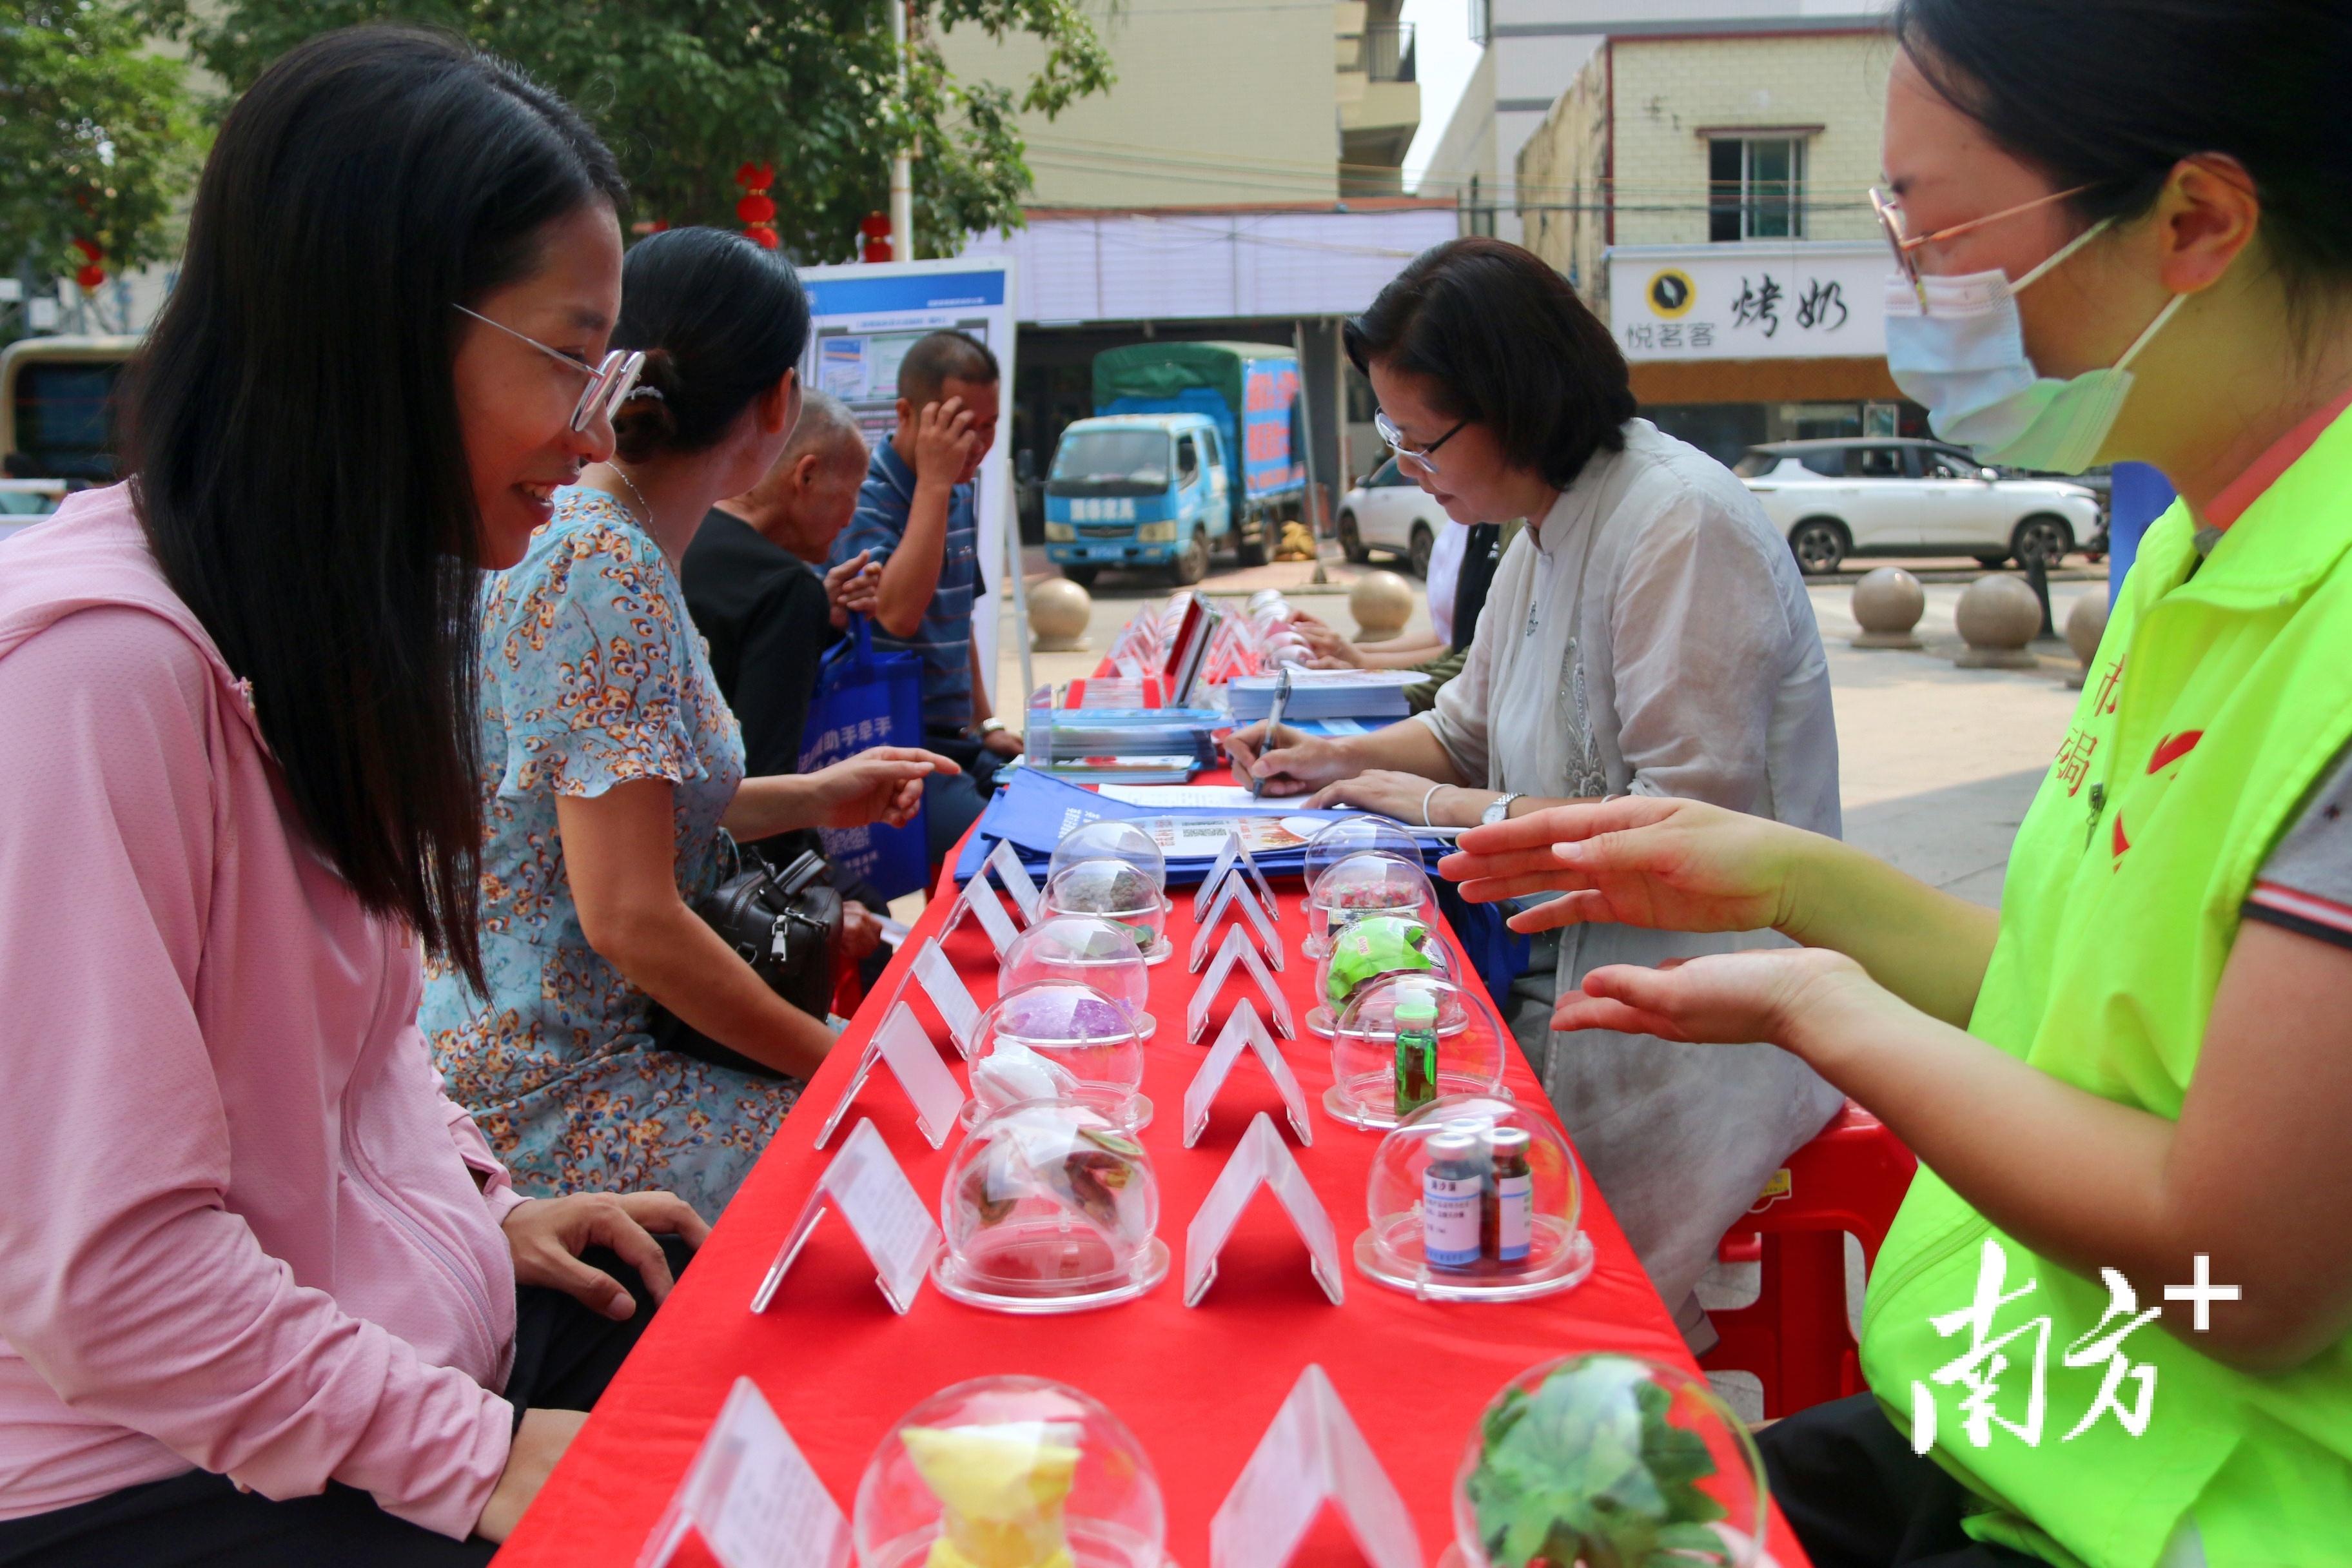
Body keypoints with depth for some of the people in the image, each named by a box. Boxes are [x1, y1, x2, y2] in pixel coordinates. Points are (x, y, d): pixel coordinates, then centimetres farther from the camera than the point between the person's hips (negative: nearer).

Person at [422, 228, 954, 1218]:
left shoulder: (583, 533, 9)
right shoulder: (605, 574, -21)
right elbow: (630, 919, -23)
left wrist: (814, 796, 18)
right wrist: (844, 1061, -14)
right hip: (550, 1100, -9)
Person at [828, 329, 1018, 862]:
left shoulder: (960, 496, 13)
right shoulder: (866, 498, -12)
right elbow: (895, 613, -28)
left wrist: (986, 726, 17)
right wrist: (933, 482, -23)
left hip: (957, 742, 8)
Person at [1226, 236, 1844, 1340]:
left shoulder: (1682, 523, -18)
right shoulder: (1550, 528, 10)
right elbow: (1471, 726, 25)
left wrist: (1449, 810, -15)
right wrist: (1341, 760, 7)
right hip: (1571, 968, 9)